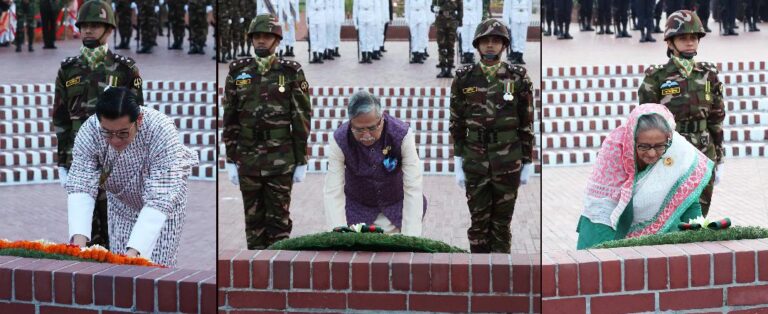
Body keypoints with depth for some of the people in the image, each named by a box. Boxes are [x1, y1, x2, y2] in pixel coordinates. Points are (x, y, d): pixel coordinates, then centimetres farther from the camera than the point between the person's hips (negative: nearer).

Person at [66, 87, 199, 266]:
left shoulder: (162, 132, -38)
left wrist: (134, 251, -51)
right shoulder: (89, 132, -29)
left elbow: (159, 200, -40)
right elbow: (80, 186, -32)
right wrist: (79, 239, -49)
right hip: (121, 202, 3)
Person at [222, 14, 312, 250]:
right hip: (248, 158, 2)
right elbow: (229, 119, 5)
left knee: (279, 220, 1)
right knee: (254, 219, 8)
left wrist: (301, 162, -4)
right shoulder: (238, 72, 4)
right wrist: (230, 160, 1)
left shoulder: (291, 73, -2)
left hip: (281, 159, -2)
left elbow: (301, 118, -2)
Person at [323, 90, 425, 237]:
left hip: (397, 202, 0)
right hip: (357, 206, 0)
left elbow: (413, 190, -28)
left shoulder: (402, 135, -27)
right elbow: (332, 192, -25)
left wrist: (410, 238, -35)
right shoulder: (339, 141, -24)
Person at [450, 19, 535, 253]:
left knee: (502, 222, 6)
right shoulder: (464, 79, 0)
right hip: (475, 161, 1)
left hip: (508, 160, -1)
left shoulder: (518, 78, -3)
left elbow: (527, 124, 0)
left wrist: (528, 164, 0)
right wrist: (458, 164, 0)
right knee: (478, 221, 5)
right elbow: (457, 124, 3)